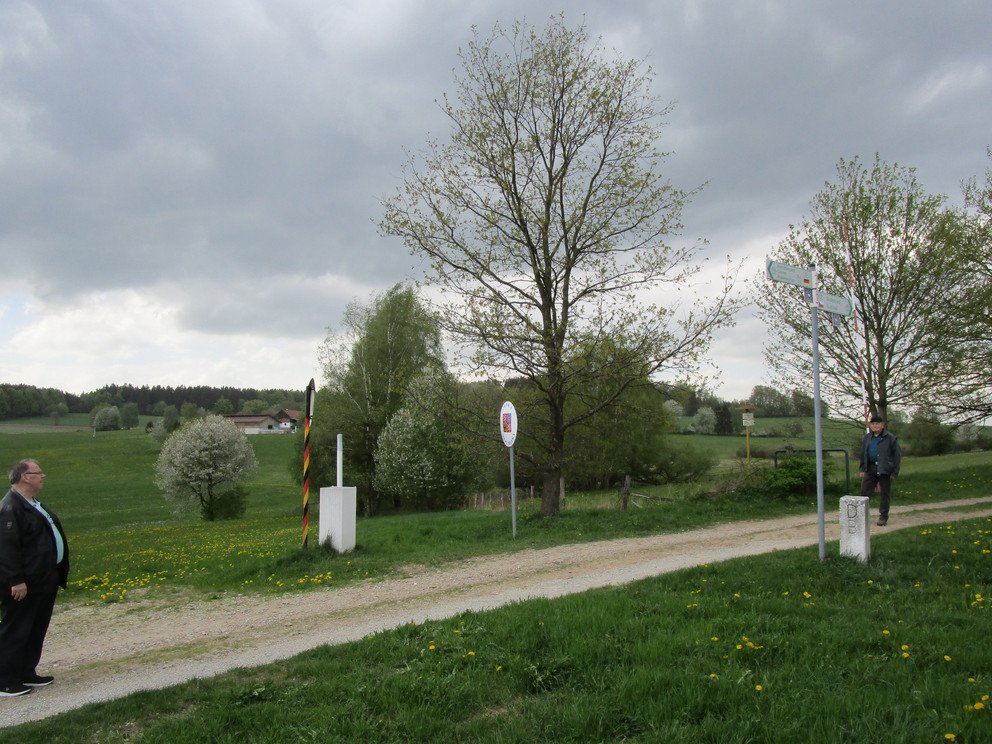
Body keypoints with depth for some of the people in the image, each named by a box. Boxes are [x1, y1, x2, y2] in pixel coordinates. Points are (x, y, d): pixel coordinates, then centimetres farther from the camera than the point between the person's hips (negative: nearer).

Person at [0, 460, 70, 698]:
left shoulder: (33, 504, 14)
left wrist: (57, 574, 20)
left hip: (43, 582, 10)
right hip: (23, 586, -10)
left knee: (36, 632, 17)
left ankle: (27, 674, 28)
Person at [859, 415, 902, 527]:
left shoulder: (890, 438, -5)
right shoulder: (867, 438, 10)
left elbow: (897, 455, -5)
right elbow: (863, 454, 16)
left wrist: (894, 472, -9)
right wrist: (862, 469, 8)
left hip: (884, 470, -4)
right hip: (870, 469, 4)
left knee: (884, 494, 5)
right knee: (864, 492, 1)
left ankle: (883, 517, 16)